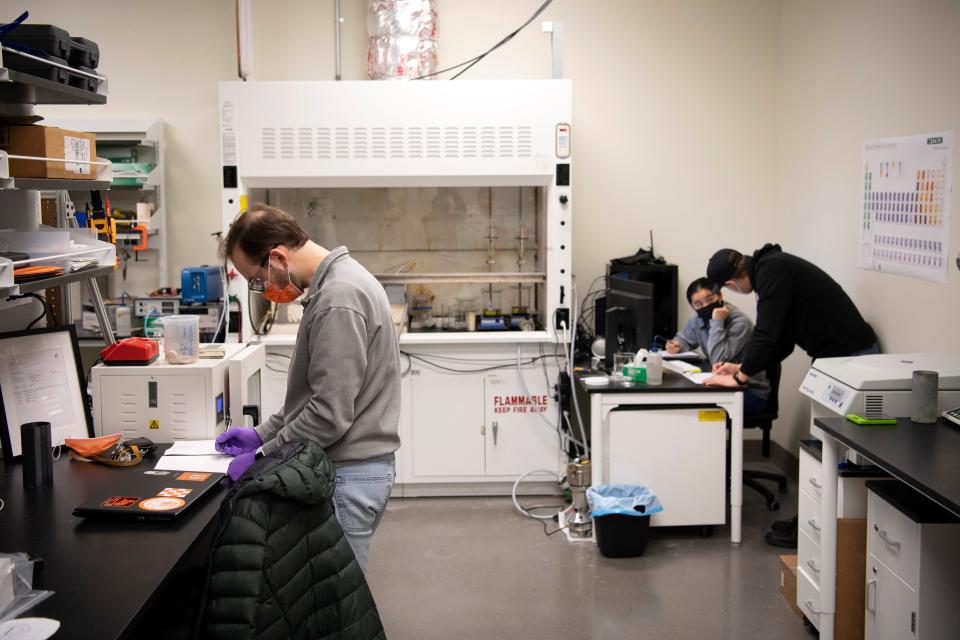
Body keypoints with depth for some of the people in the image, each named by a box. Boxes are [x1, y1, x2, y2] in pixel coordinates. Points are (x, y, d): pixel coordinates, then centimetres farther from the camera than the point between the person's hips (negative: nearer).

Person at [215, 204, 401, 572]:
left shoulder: (338, 301, -21)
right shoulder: (337, 283, 12)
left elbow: (331, 414, -23)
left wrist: (263, 457, -12)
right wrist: (262, 433, 15)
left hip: (348, 475, -10)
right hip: (351, 467, 10)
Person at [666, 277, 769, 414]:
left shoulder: (740, 323, -20)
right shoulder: (698, 320, 1)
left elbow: (718, 361, -27)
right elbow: (683, 339, 20)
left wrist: (717, 323, -27)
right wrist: (676, 345, -4)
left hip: (752, 393, -7)